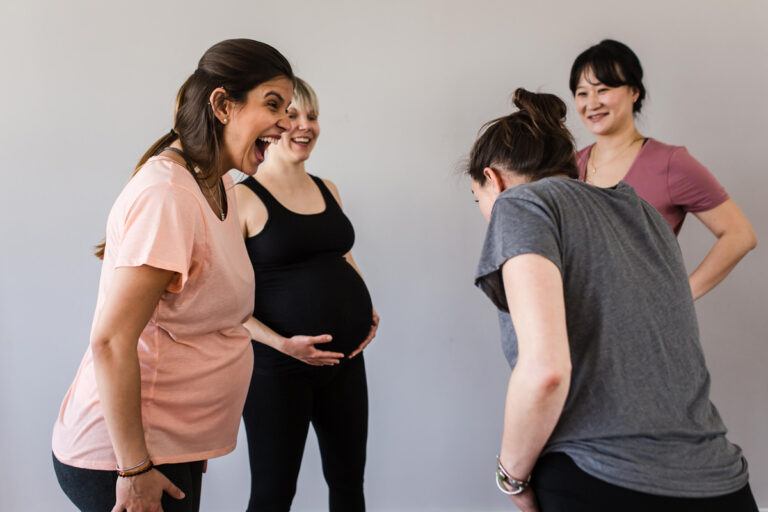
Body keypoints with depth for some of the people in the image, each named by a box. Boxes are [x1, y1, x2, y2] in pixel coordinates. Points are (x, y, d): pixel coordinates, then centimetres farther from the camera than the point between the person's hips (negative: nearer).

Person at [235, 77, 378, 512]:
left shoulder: (328, 190, 10)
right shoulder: (244, 198, -9)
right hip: (278, 367, -6)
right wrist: (281, 343, -21)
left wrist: (369, 311, 6)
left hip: (346, 358, 6)